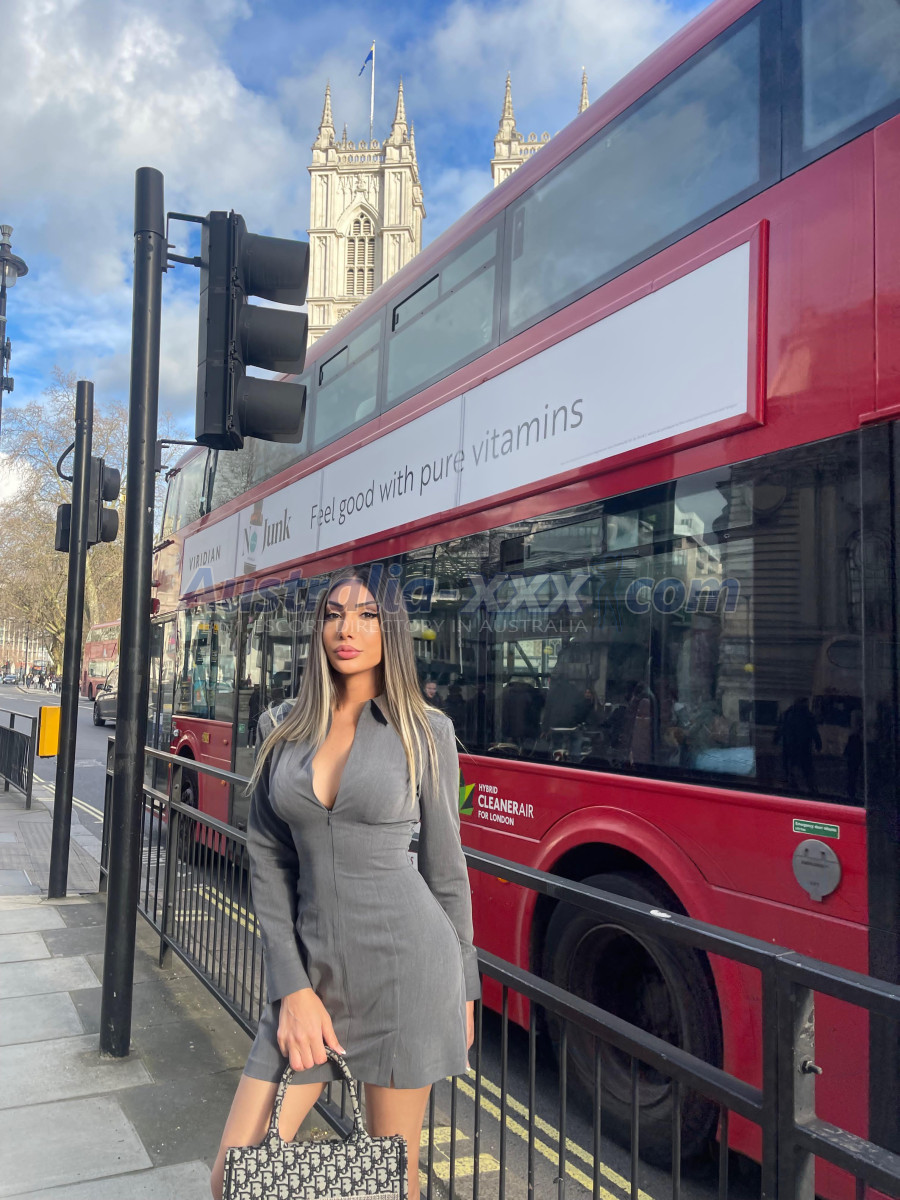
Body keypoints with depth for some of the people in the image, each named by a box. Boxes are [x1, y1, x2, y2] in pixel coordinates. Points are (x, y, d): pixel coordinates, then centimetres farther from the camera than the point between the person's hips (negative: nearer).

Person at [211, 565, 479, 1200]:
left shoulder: (426, 729, -2)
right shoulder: (282, 730, 5)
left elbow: (446, 865, 4)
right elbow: (269, 864, 3)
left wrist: (465, 987, 8)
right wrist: (292, 988, -4)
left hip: (406, 963, -3)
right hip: (311, 966, 3)